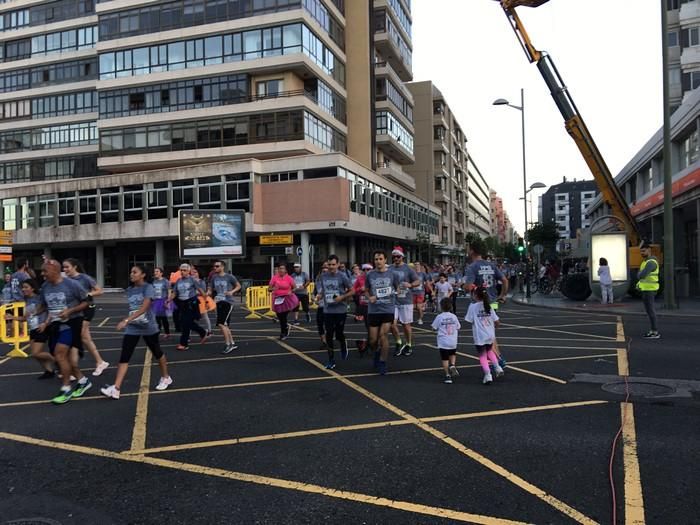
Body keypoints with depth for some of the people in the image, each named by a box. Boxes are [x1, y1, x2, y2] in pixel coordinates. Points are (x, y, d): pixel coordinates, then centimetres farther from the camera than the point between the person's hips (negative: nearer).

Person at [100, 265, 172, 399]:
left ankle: (166, 378, 33)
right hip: (132, 328, 5)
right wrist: (127, 321, 15)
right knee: (124, 357, -7)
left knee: (157, 353, 13)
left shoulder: (148, 287, -15)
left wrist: (126, 320, -35)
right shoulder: (129, 290, 6)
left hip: (148, 327, -5)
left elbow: (144, 308, -27)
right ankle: (116, 389, -11)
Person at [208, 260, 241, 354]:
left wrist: (232, 291, -13)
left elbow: (238, 286, 5)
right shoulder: (214, 277, 7)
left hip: (228, 302, -6)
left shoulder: (229, 277, -6)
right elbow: (210, 290, 10)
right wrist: (206, 293, -12)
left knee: (221, 324, -14)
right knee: (224, 325, 11)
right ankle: (232, 343, 25)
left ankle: (228, 345, -2)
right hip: (219, 302, 6)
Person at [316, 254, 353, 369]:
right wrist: (319, 295, -5)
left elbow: (351, 291, -1)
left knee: (339, 334, 0)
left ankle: (344, 348, 35)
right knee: (329, 335, 3)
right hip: (327, 310, 3)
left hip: (340, 310, -3)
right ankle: (331, 360, 14)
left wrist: (342, 297, -16)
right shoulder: (323, 276, 3)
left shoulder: (342, 276, -7)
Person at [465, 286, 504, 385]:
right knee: (489, 351, 28)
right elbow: (497, 321, 1)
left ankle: (488, 375, -5)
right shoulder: (489, 306, 0)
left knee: (482, 356, 6)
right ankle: (497, 367, 17)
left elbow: (469, 320, -13)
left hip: (479, 336, -5)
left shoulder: (473, 306, -13)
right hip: (490, 335, 5)